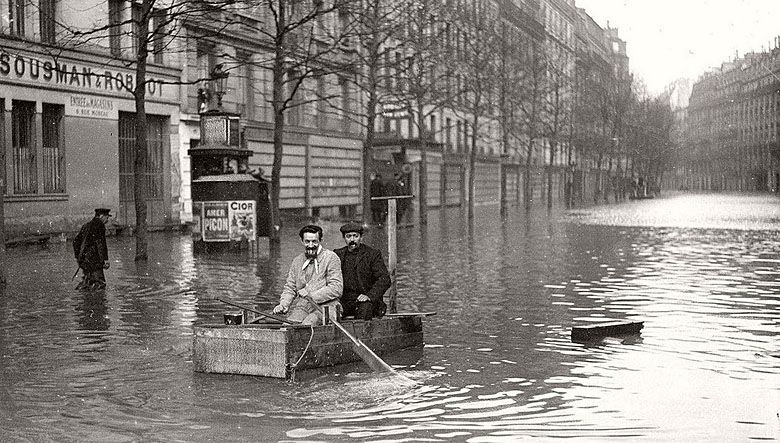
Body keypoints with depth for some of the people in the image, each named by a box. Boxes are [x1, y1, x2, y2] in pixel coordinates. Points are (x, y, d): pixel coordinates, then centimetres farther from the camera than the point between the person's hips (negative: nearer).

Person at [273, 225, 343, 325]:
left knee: (307, 325, -33)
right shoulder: (297, 261, 20)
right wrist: (283, 304, 0)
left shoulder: (331, 258, 2)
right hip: (300, 306, 4)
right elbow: (290, 287, 20)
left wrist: (312, 295, -15)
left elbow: (336, 289, -6)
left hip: (324, 306, -4)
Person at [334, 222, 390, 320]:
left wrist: (370, 296, -20)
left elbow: (385, 279, -5)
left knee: (365, 308, -35)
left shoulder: (373, 254, 5)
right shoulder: (338, 254, 15)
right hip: (344, 300, 3)